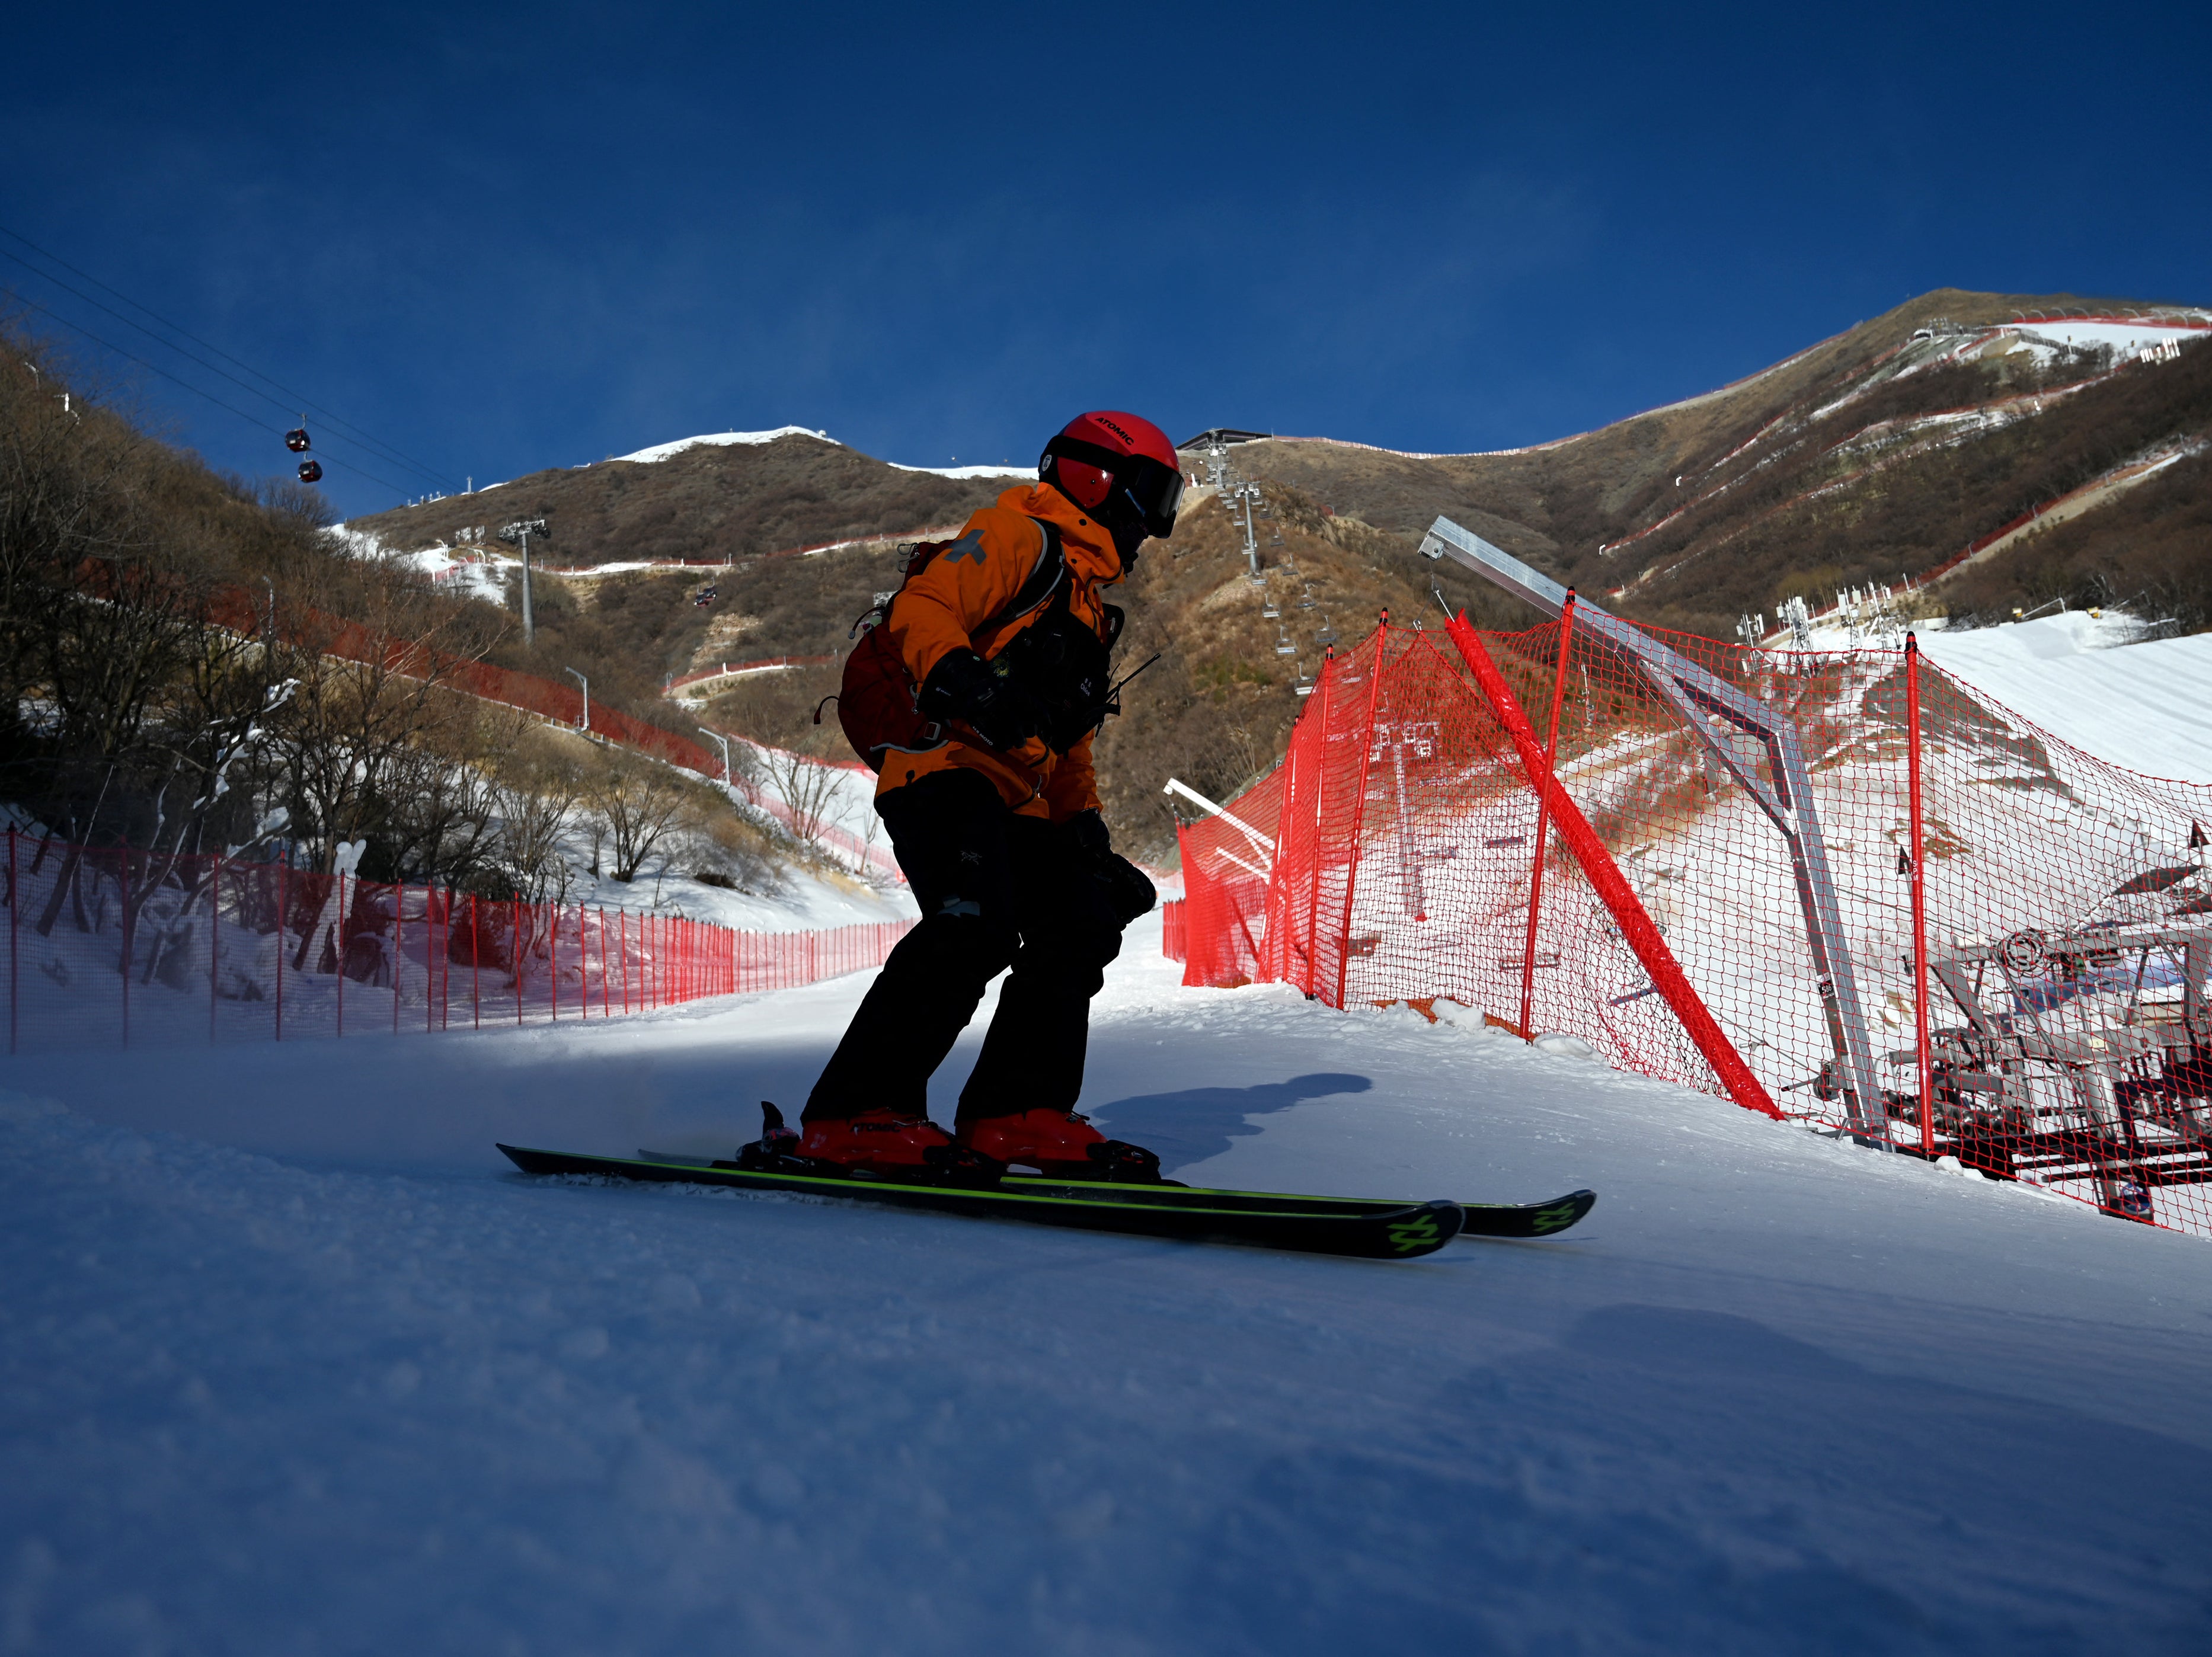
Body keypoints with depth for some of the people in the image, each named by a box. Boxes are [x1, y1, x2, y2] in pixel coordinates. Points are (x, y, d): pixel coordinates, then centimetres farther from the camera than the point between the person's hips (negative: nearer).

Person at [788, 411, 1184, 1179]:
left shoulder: (1089, 606, 32)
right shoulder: (1016, 536, 4)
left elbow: (1071, 743, 34)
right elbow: (922, 608, -13)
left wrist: (1090, 837, 24)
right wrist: (968, 684, -32)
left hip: (1018, 803, 10)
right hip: (948, 764, -10)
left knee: (1080, 926, -3)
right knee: (975, 927, -27)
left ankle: (1016, 1113, -2)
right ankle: (854, 1115, -23)